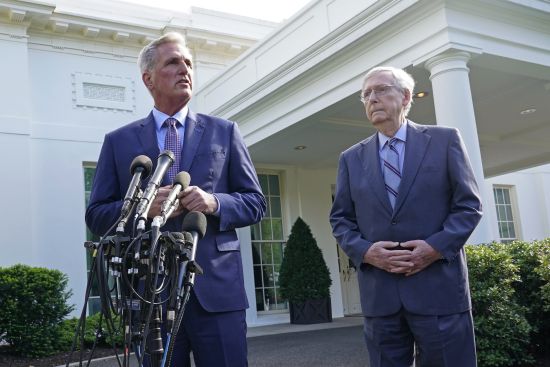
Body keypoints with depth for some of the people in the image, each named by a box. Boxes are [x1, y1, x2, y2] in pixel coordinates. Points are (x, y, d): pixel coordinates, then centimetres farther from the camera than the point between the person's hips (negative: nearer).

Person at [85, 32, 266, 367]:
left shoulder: (224, 132, 11)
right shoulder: (118, 141, 10)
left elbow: (256, 202, 9)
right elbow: (96, 214, 8)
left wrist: (215, 203, -11)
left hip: (217, 288, 0)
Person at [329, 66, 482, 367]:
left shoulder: (444, 140, 6)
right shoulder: (351, 158, 12)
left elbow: (469, 204, 2)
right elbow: (340, 219, 10)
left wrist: (437, 246, -13)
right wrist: (365, 251, -9)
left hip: (439, 286, -2)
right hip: (379, 292, 2)